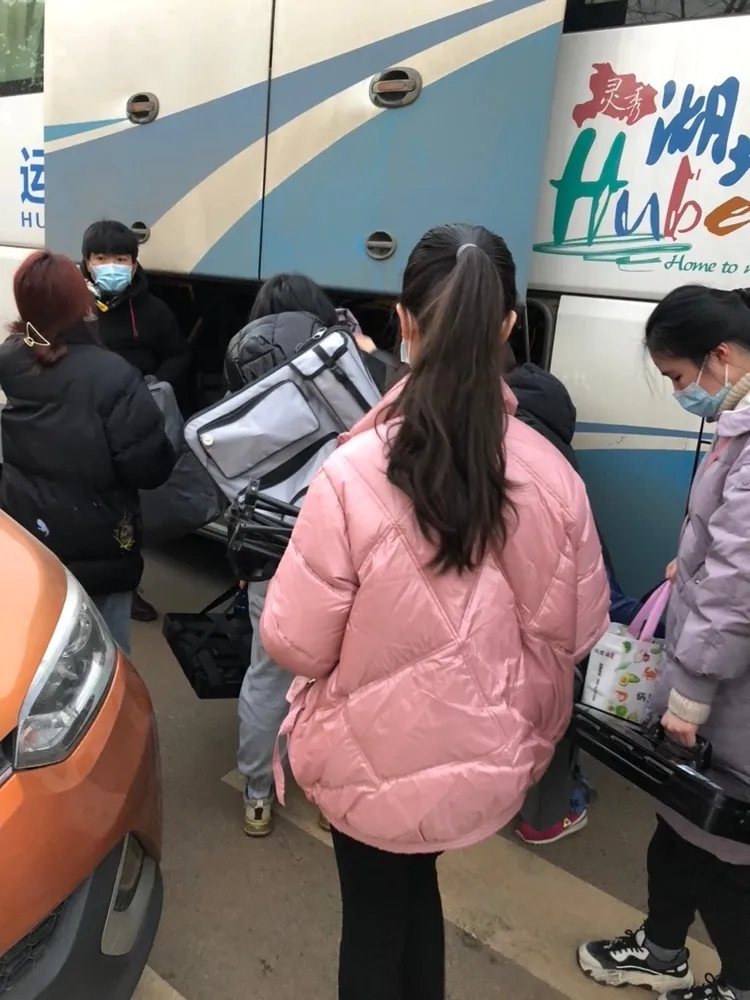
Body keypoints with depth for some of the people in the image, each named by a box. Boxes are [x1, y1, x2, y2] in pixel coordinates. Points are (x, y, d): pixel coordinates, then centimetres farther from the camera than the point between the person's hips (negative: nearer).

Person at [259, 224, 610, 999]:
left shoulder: (353, 472, -26)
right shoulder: (552, 477, -15)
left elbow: (294, 643, -17)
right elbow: (575, 628, -2)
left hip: (374, 759, -3)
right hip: (485, 759, 4)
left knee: (374, 916, 24)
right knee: (415, 884, 32)